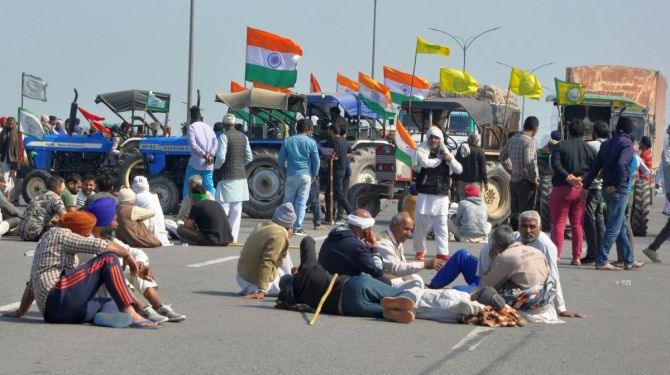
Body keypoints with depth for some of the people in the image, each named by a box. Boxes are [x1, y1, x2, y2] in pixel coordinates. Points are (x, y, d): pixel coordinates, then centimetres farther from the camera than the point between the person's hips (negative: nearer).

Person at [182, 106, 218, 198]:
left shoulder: (191, 127, -4)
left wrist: (204, 155, -12)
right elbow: (215, 142, 4)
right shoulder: (208, 127, 13)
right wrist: (211, 155, -6)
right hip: (208, 164, 5)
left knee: (188, 186, 7)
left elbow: (193, 145, -15)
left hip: (196, 163, -5)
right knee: (209, 186, 6)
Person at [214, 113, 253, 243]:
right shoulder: (243, 137, 8)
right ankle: (234, 236, 9)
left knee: (223, 207, -3)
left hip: (228, 176, -6)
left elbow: (221, 157, -16)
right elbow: (249, 158, 9)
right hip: (241, 176, 6)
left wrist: (216, 167, 2)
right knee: (237, 208, 7)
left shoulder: (224, 136, -10)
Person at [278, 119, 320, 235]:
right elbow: (316, 162, -2)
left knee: (288, 202, 10)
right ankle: (297, 228, 2)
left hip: (291, 176, 2)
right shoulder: (311, 142, -4)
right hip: (305, 176, -1)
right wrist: (313, 176, 11)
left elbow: (281, 161, 3)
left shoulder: (287, 142, 2)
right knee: (301, 202, 3)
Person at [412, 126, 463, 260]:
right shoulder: (422, 151, 1)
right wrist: (440, 159, -5)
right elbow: (426, 162, -21)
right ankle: (420, 250, 17)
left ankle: (443, 252, 1)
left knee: (442, 224, 1)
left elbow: (459, 170, 9)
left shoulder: (445, 153, 13)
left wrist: (451, 160, -9)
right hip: (425, 194, -3)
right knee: (421, 222, 2)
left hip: (442, 196, 3)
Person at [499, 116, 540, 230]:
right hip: (525, 182, -8)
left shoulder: (513, 139, 9)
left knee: (514, 213, 13)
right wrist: (535, 180, -13)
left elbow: (502, 157, 18)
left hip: (513, 181, 8)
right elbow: (529, 163, -22)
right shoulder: (529, 141, -15)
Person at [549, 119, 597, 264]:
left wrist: (568, 177, -18)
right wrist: (582, 179, -4)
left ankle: (556, 255, -9)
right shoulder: (590, 149, 8)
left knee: (558, 223, -1)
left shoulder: (561, 146, -2)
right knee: (577, 224, 9)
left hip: (562, 188, -3)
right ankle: (577, 257, 8)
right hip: (581, 190, 3)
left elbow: (555, 164, -15)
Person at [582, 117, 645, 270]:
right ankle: (601, 261, -7)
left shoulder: (607, 143, 12)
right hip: (618, 190, -8)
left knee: (622, 226, 16)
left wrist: (586, 185, 10)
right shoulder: (627, 143, -10)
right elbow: (621, 164, -26)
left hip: (607, 189, 8)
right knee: (614, 227, -4)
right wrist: (617, 185, -19)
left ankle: (629, 260, 23)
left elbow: (595, 166, 10)